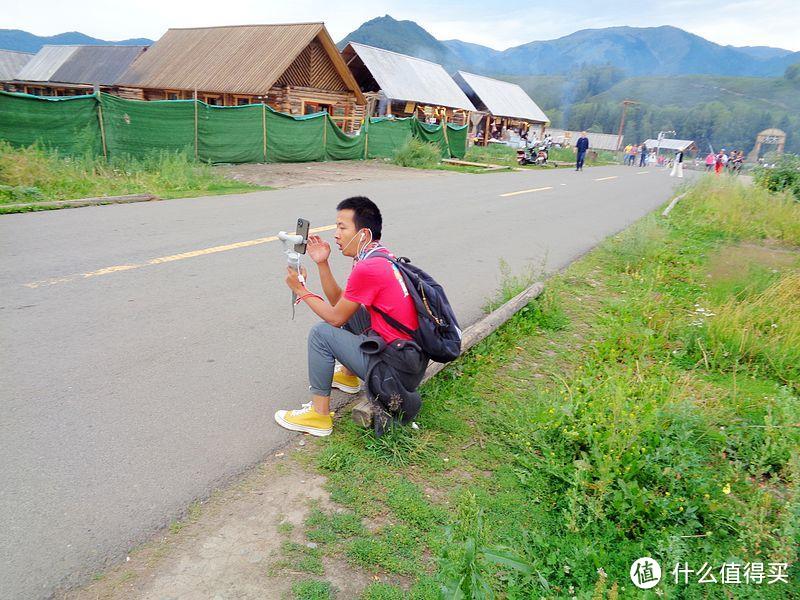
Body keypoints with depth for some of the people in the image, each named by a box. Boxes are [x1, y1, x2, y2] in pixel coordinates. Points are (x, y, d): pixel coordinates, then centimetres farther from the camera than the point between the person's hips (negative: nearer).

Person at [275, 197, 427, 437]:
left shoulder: (367, 269, -22)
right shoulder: (381, 256, 8)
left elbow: (335, 317, -9)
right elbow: (338, 301, 12)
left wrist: (300, 290, 1)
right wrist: (322, 263, 3)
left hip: (396, 369, -10)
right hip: (413, 352, 10)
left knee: (321, 333, -8)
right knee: (349, 310, 22)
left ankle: (319, 414, 1)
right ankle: (349, 376, 36)